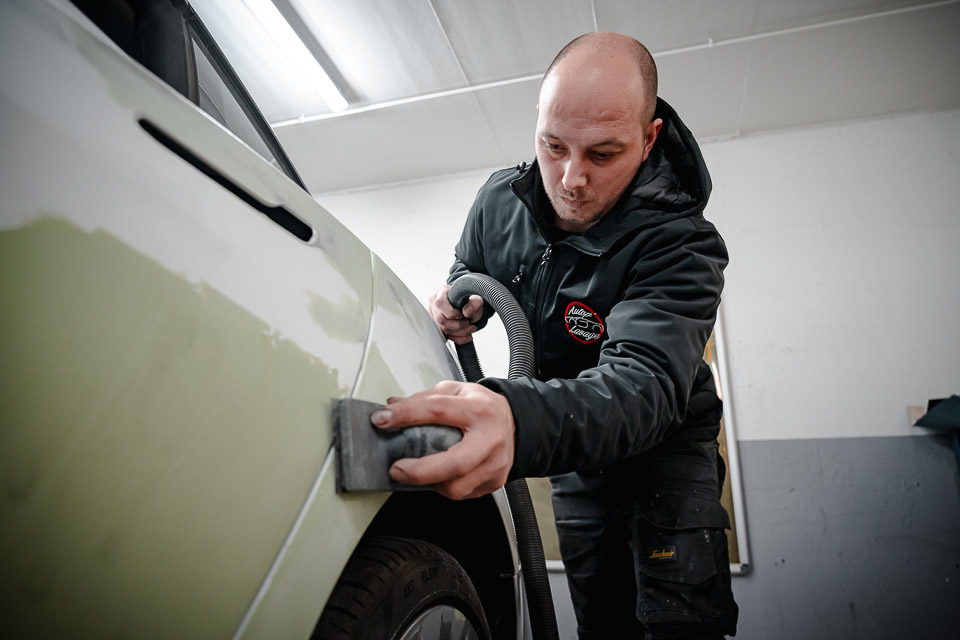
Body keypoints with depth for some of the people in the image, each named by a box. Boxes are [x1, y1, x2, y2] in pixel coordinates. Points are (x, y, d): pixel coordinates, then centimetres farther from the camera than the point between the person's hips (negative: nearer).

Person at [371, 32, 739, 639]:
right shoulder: (500, 201, -13)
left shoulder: (683, 246, -30)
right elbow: (467, 268, 9)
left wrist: (519, 422, -68)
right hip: (573, 454, 4)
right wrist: (458, 300, -18)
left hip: (665, 447, -3)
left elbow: (644, 382, -47)